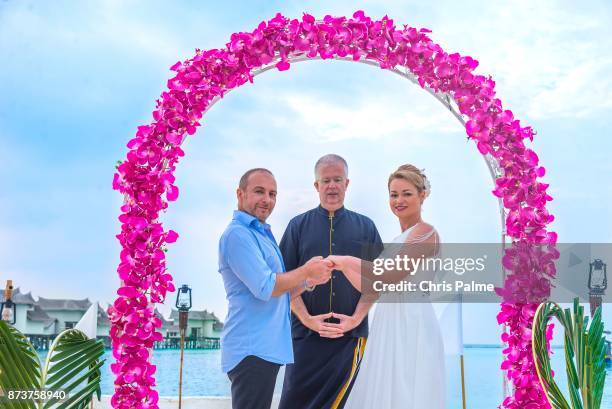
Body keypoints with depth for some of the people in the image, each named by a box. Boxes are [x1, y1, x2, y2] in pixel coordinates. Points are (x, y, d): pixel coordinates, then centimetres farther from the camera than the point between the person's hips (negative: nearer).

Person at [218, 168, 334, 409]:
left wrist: (309, 281, 8)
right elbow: (265, 288, -20)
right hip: (252, 351, -10)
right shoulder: (238, 234, -11)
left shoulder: (262, 235, 19)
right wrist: (306, 271, -8)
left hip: (267, 349, 10)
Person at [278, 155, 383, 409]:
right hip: (306, 333, 0)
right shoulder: (298, 226, 7)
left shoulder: (365, 227, 9)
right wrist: (308, 319, -8)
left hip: (351, 334, 1)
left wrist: (355, 318, -6)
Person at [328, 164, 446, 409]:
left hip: (411, 326, -8)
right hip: (390, 327, 8)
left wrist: (347, 260, -12)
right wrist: (342, 265, 7)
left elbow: (392, 275, -21)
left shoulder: (425, 232, -8)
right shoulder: (399, 240, 19)